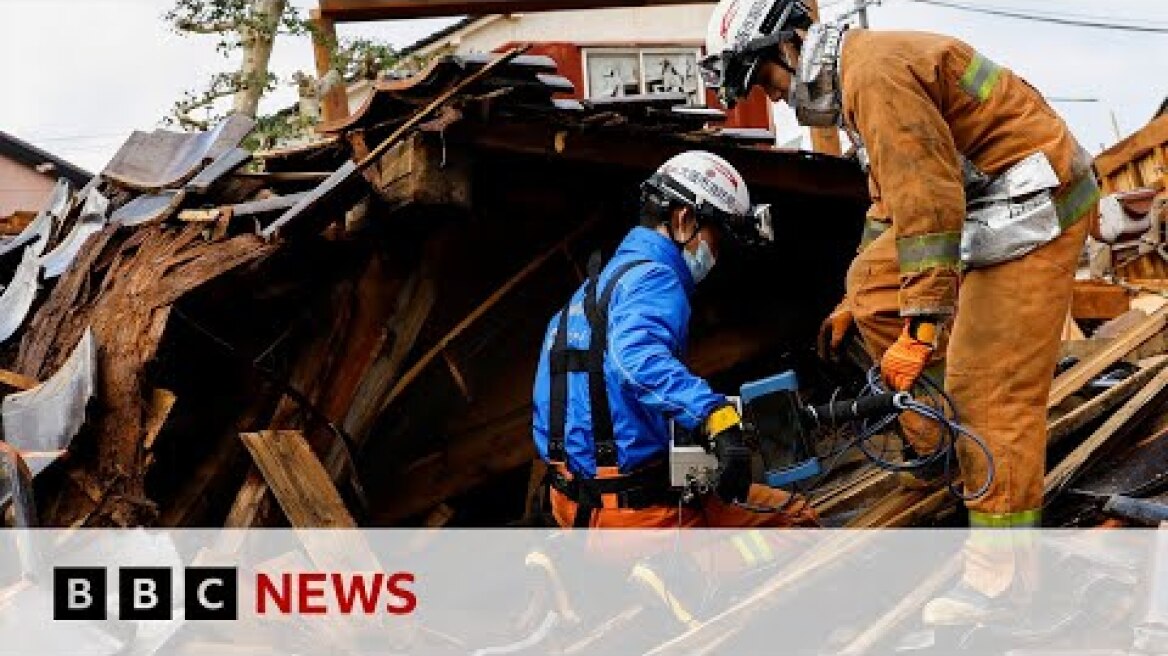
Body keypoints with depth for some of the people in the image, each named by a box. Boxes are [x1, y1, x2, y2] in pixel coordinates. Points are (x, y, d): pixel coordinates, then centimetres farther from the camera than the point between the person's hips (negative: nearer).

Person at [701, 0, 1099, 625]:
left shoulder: (875, 71, -20)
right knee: (873, 278, 12)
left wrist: (920, 328, -26)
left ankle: (1000, 567, -4)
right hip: (981, 199, 11)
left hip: (1033, 203, -11)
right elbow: (893, 200, 24)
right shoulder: (855, 80, 14)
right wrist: (854, 305, 27)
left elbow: (928, 202, -27)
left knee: (992, 385, -10)